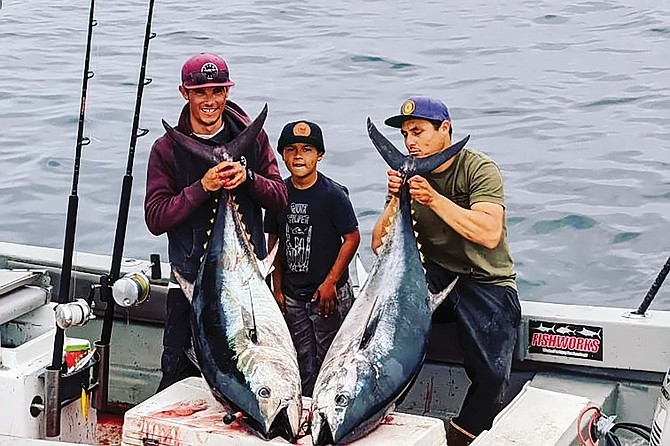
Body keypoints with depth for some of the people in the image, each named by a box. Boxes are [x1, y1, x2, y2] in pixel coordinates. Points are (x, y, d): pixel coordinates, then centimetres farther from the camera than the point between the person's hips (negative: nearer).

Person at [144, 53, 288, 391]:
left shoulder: (251, 137, 3)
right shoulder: (167, 148, -2)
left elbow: (280, 198, 3)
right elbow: (155, 218, -9)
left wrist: (247, 177, -16)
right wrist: (202, 187, -20)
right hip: (191, 282, -1)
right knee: (180, 377, 5)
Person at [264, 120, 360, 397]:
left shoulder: (333, 195, -11)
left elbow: (352, 238, -9)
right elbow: (273, 241, 10)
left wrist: (330, 283, -12)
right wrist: (277, 288, 8)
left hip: (329, 294, -4)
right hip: (292, 296, 4)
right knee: (303, 362, 12)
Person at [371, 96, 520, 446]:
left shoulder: (479, 168, -9)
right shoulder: (408, 176, 5)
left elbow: (490, 234, -25)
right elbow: (379, 244, 1)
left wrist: (433, 199, -28)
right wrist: (396, 200, -16)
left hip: (486, 282, -4)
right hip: (434, 277, 4)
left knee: (490, 376, -21)